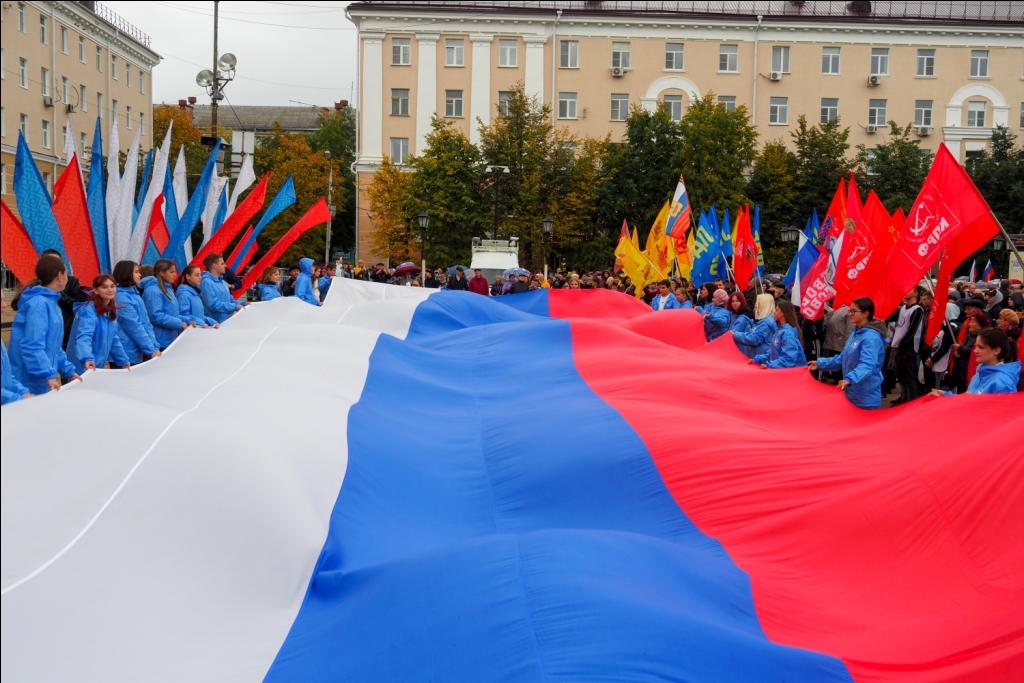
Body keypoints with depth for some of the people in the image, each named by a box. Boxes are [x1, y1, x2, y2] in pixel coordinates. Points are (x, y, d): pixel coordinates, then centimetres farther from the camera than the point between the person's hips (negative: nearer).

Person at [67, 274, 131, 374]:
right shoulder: (88, 310, -16)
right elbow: (84, 336, -30)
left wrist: (124, 361, 20)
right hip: (83, 367, -8)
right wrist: (87, 358, -45)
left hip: (98, 367, 8)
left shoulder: (111, 312, 10)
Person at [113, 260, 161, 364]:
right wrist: (151, 350, -15)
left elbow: (146, 323, 12)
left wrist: (155, 347, 4)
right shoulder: (121, 297, -13)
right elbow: (134, 327, -17)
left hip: (138, 354, 8)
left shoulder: (135, 294, 13)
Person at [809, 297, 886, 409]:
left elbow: (867, 365, -32)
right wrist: (820, 363, 15)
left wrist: (850, 379, -47)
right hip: (852, 393, 9)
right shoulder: (855, 333, 12)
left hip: (866, 397, -9)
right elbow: (843, 359, 20)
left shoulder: (871, 338, -19)